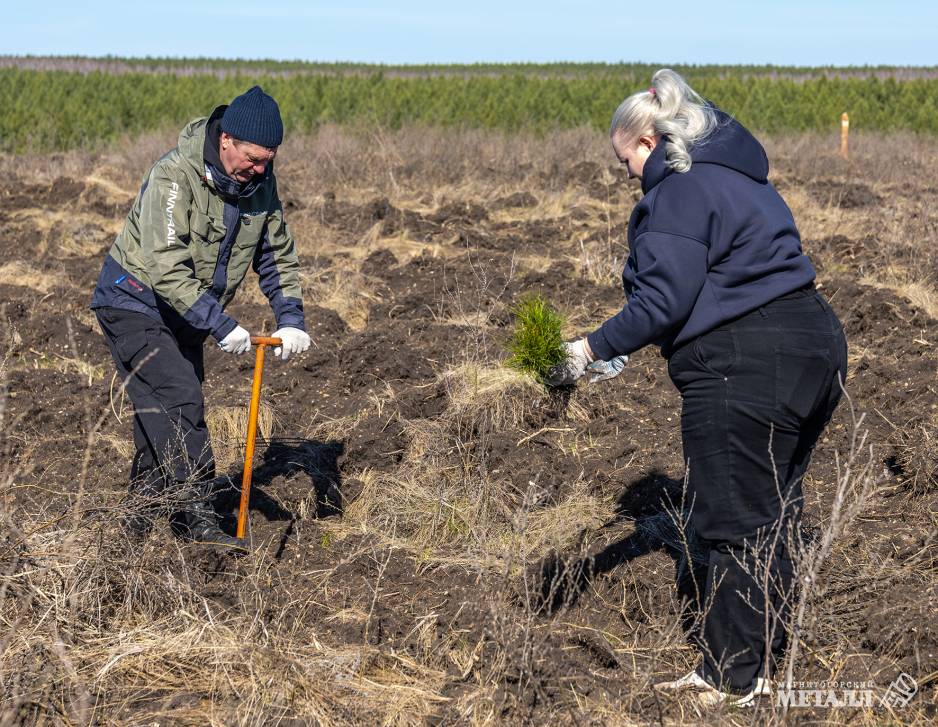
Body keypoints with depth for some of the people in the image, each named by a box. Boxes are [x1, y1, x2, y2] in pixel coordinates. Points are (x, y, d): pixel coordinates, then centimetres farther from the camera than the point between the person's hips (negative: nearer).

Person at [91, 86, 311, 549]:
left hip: (185, 313, 8)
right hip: (134, 302, -8)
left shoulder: (260, 181, -4)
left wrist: (290, 318, -8)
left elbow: (277, 253, 5)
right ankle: (195, 516, -18)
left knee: (160, 409, 12)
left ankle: (143, 517, 23)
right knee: (178, 400, -19)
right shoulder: (175, 175, -27)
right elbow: (166, 268, -33)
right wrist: (220, 324, -35)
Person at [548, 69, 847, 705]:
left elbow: (665, 300, -19)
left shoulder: (679, 189, -11)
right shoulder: (737, 176, 19)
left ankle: (732, 678, 9)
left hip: (747, 367, -10)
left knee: (732, 521, 0)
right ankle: (760, 659, 28)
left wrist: (594, 350, -13)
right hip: (813, 342, 10)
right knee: (773, 510, 17)